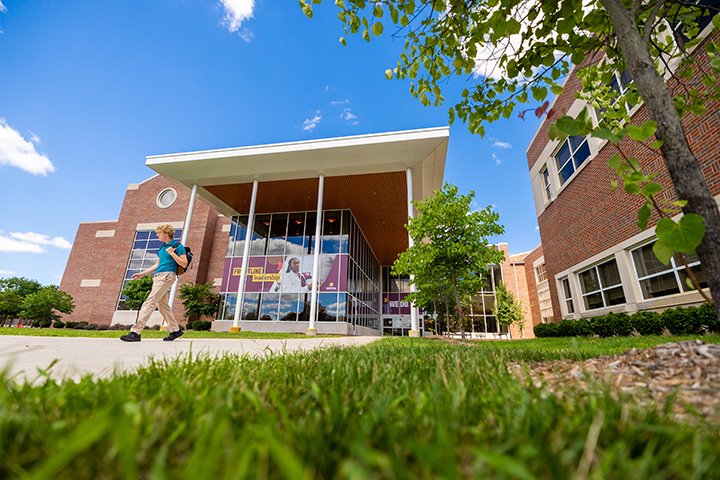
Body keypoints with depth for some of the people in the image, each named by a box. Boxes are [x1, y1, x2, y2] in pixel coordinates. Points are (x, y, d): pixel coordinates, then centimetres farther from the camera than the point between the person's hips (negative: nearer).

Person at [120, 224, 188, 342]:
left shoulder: (178, 246, -4)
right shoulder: (162, 247, 20)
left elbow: (184, 264, -10)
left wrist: (172, 253, -18)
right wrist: (142, 274, 22)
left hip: (167, 276, -9)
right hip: (158, 276, 9)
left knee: (149, 303, -12)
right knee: (162, 305, 9)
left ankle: (135, 332, -10)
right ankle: (175, 330, 16)